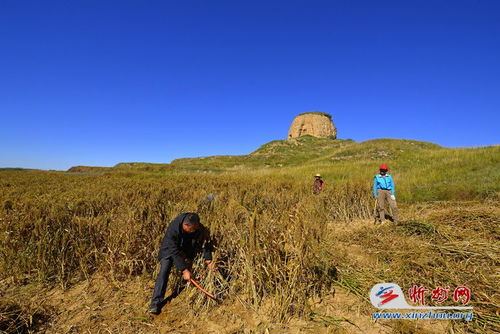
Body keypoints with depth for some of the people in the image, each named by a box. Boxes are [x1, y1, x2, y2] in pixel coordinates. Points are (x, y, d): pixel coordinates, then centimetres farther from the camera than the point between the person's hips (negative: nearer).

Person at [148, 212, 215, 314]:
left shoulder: (198, 228, -30)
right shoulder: (173, 228, -40)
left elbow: (205, 243, -14)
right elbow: (174, 252, -36)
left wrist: (208, 260, -20)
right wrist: (184, 270, -35)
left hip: (187, 250, 3)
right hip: (169, 249, -3)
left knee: (188, 275, -1)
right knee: (164, 272, -14)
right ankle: (156, 303, -6)